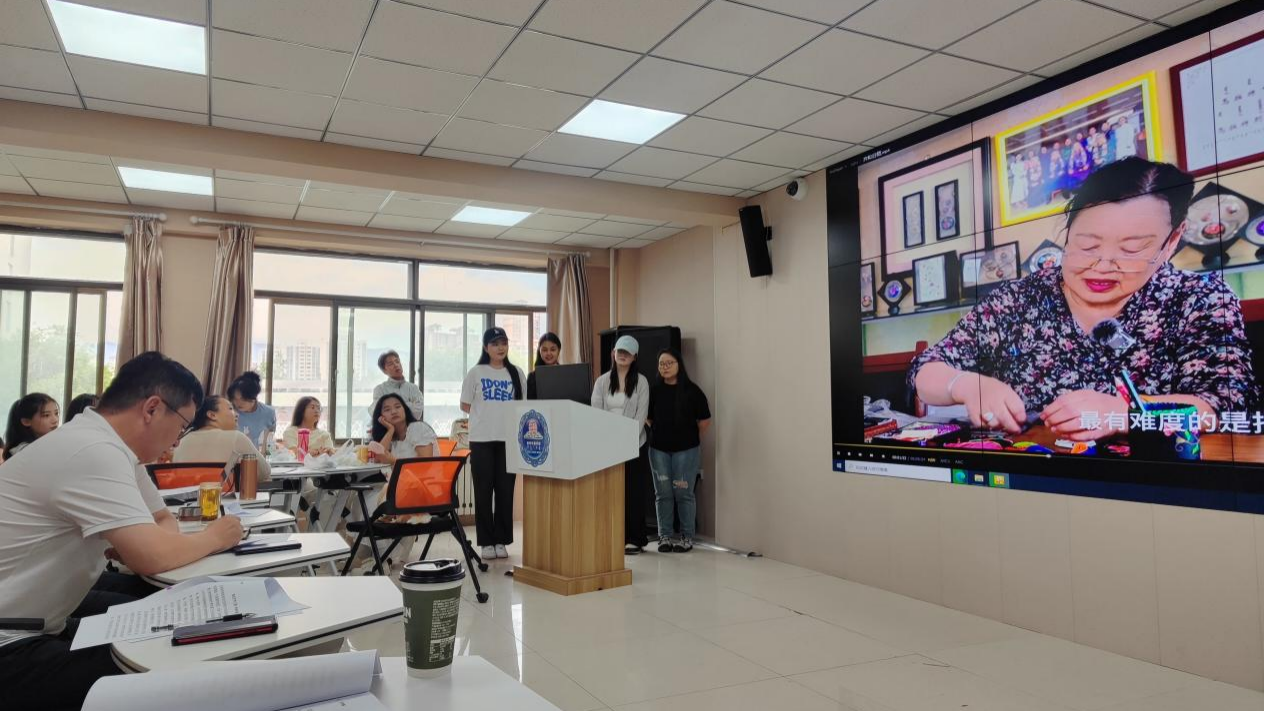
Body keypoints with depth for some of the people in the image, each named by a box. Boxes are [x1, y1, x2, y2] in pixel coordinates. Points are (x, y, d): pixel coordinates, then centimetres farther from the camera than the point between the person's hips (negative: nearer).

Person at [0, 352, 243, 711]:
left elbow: (163, 520, 15)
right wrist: (214, 537, -10)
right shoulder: (95, 452, -26)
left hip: (38, 617, 10)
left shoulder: (110, 445, 5)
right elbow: (153, 557, -29)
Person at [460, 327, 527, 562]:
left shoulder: (517, 373, 7)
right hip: (482, 439, -2)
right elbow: (465, 406, 7)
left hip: (509, 439, 2)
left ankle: (501, 540, 14)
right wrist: (487, 414, 2)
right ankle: (487, 542, 11)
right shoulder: (476, 373, 2)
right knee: (484, 491, 2)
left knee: (505, 491, 4)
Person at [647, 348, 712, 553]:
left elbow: (705, 420, 2)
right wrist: (660, 434, 8)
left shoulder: (691, 390, -4)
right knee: (663, 494, 5)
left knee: (684, 493, -1)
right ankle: (665, 536, 16)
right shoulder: (654, 391, 4)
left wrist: (693, 439, 10)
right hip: (659, 449, 2)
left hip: (686, 449, -2)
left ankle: (687, 537, 11)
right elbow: (648, 419, 12)